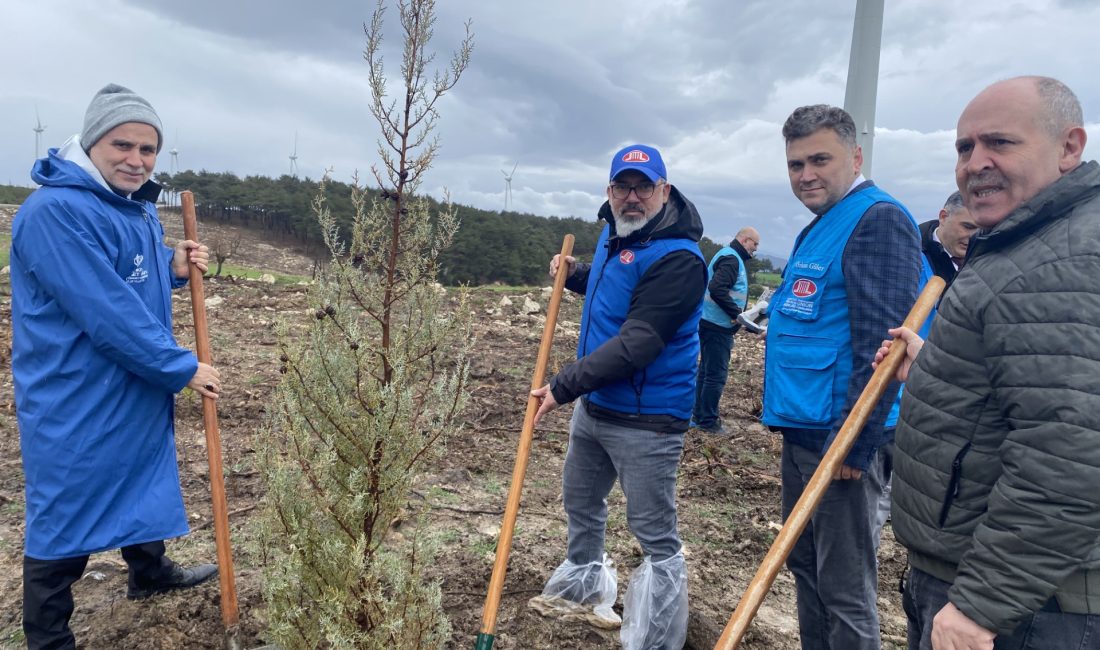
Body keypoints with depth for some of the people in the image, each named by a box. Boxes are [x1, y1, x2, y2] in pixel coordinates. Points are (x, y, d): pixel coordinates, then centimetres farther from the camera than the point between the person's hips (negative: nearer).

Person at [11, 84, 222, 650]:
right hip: (76, 402, -9)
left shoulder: (138, 208, 6)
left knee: (146, 484, 25)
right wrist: (183, 369, -20)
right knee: (67, 515, 6)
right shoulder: (55, 211, -24)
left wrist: (174, 267, -3)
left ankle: (150, 573, 48)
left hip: (139, 389, 9)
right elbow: (109, 313, -28)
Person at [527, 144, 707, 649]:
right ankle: (582, 583, 51)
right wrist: (575, 274, 6)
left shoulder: (677, 257, -23)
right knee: (580, 499, 26)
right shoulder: (614, 234, 6)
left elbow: (636, 344, -28)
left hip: (647, 419, -9)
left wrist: (563, 386, -26)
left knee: (656, 537, 0)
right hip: (594, 405, 10)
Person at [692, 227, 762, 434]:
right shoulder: (731, 259, -14)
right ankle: (708, 421, 2)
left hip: (711, 324, 11)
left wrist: (737, 314, 14)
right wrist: (736, 313, -22)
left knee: (706, 371, 15)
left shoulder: (728, 256, 19)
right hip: (718, 326, -11)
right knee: (716, 375, -4)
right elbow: (716, 288, -27)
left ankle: (699, 417, 23)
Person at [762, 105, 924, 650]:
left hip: (843, 439, -10)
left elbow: (881, 343, -22)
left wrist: (854, 443, -22)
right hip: (802, 432, 10)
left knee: (844, 590, 3)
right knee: (804, 566, 20)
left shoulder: (878, 220, -13)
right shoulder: (820, 227, 17)